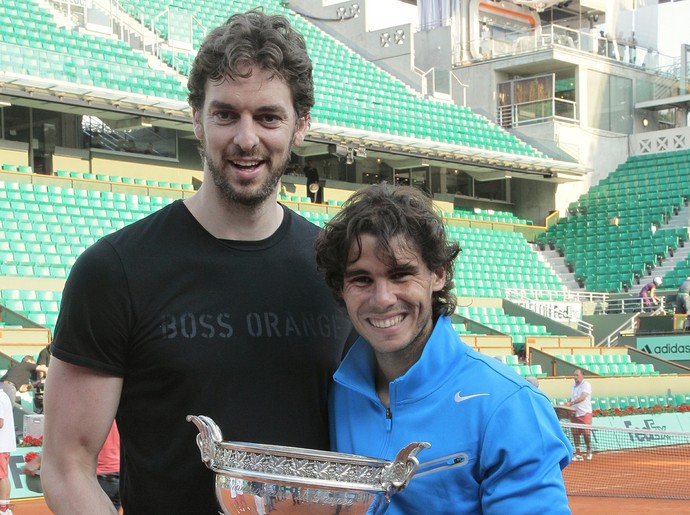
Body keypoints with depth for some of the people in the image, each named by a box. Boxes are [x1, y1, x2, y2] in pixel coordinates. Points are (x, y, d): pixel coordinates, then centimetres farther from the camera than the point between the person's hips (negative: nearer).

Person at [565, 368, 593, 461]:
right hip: (574, 413, 6)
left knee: (586, 433, -5)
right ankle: (578, 454, 6)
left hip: (585, 413, -6)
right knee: (575, 433, 2)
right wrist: (567, 403, 1)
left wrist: (571, 403, -30)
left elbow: (582, 397, -22)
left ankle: (588, 450, 18)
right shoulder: (573, 386, 14)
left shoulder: (586, 385, -9)